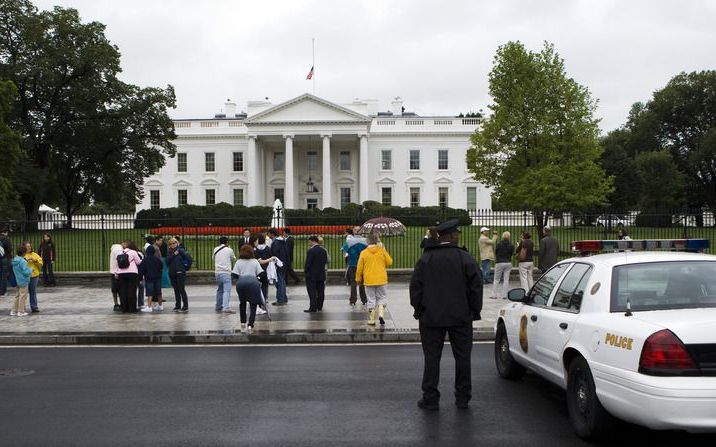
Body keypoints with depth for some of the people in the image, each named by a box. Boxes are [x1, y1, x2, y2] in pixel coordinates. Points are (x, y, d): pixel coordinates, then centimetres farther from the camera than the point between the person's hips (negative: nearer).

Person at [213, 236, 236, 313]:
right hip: (226, 272, -5)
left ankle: (218, 307, 27)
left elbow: (213, 258, 23)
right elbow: (234, 259, 11)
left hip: (217, 272, 5)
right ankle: (226, 308, -21)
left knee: (219, 290, 19)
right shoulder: (229, 250, -4)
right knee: (227, 291, -9)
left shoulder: (215, 250, 7)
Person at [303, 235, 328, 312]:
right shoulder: (323, 250, 6)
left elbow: (308, 263, -15)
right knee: (320, 291, 11)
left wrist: (305, 273, -6)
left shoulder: (311, 251, -15)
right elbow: (326, 262, 9)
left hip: (312, 275, -6)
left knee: (312, 292, -3)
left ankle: (313, 308, -5)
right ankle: (319, 307, 17)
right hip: (321, 275, 6)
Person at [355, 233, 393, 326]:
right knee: (382, 297, 14)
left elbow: (359, 268, 0)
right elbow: (389, 262, 3)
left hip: (369, 280, 0)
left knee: (371, 299, 8)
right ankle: (381, 314, -6)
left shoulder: (364, 253, -4)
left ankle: (371, 320, 9)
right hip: (381, 279, 0)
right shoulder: (382, 251, -5)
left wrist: (358, 279, 14)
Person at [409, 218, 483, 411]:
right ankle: (463, 398, 16)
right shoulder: (465, 258, -5)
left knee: (432, 358, 5)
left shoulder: (425, 259, -2)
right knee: (462, 357, 10)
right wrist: (474, 311, 6)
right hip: (461, 317, 0)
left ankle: (430, 399, 7)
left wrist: (419, 310, 10)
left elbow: (415, 286, -1)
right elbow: (476, 286, -4)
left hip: (431, 317, 0)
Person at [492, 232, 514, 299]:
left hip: (500, 263, -3)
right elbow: (512, 253, 6)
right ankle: (504, 295, 5)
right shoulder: (511, 245, -2)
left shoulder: (499, 244, -11)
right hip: (508, 263, 3)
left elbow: (495, 252, -1)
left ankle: (494, 295, 3)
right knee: (506, 279, 7)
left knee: (496, 279, 5)